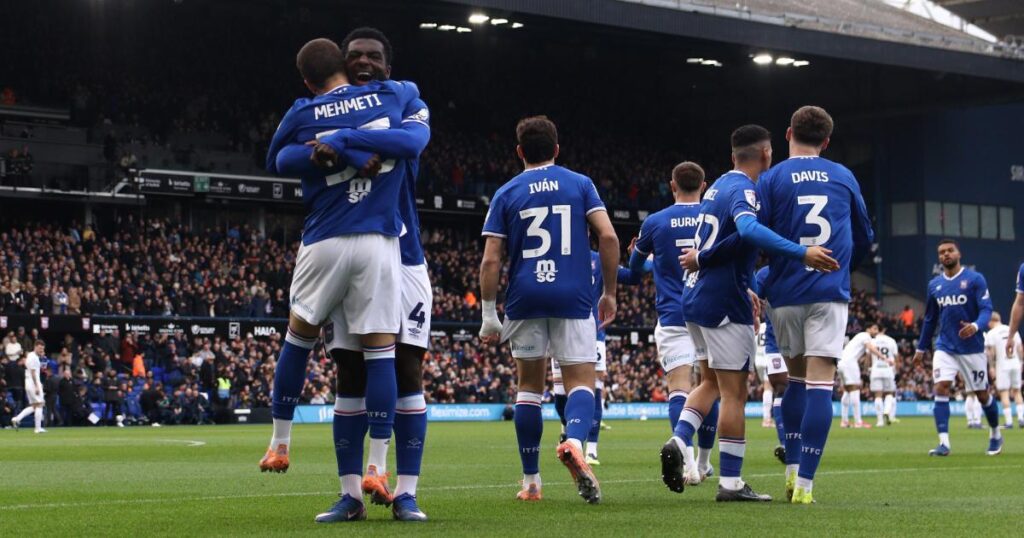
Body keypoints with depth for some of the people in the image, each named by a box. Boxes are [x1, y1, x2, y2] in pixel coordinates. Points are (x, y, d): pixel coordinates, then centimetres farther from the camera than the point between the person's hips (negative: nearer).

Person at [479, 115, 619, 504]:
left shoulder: (506, 194, 7)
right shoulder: (580, 184, 8)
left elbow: (490, 260, 1)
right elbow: (608, 237, -3)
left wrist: (489, 316, 5)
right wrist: (609, 293, 6)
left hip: (525, 299, 1)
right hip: (573, 297, -1)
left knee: (529, 385, 12)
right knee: (580, 381, 0)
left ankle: (531, 481, 12)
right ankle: (574, 441, -33)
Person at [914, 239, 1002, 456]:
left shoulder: (975, 279, -5)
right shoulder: (934, 285, 8)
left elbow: (986, 309, -12)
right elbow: (930, 319, 18)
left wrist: (976, 326, -33)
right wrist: (921, 349, 21)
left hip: (972, 347, -3)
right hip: (945, 347, 3)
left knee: (982, 394, 6)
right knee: (941, 388, -15)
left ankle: (995, 435, 31)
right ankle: (944, 443, -17)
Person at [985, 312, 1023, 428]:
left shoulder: (991, 334, -4)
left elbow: (991, 352, -9)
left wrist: (991, 366, -1)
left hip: (1002, 365, -4)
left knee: (1004, 393, -1)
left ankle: (1008, 421, -6)